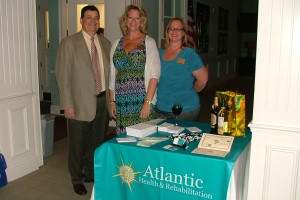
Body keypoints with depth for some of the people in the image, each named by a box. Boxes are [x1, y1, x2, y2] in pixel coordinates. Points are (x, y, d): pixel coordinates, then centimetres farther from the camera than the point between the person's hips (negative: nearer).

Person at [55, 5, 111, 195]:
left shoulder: (105, 43, 7)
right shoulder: (69, 43, -8)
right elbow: (63, 76, -10)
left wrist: (111, 96, 7)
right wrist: (68, 105, -14)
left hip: (103, 100, 5)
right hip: (81, 103, -4)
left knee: (97, 141, 17)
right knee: (78, 144, 10)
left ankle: (92, 173, 38)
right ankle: (77, 179, 31)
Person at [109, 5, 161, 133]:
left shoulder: (149, 42, 0)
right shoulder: (117, 44, 11)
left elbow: (154, 75, -7)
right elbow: (112, 75, 13)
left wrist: (148, 102, -15)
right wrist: (112, 101, 8)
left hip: (142, 101, -3)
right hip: (121, 102, 3)